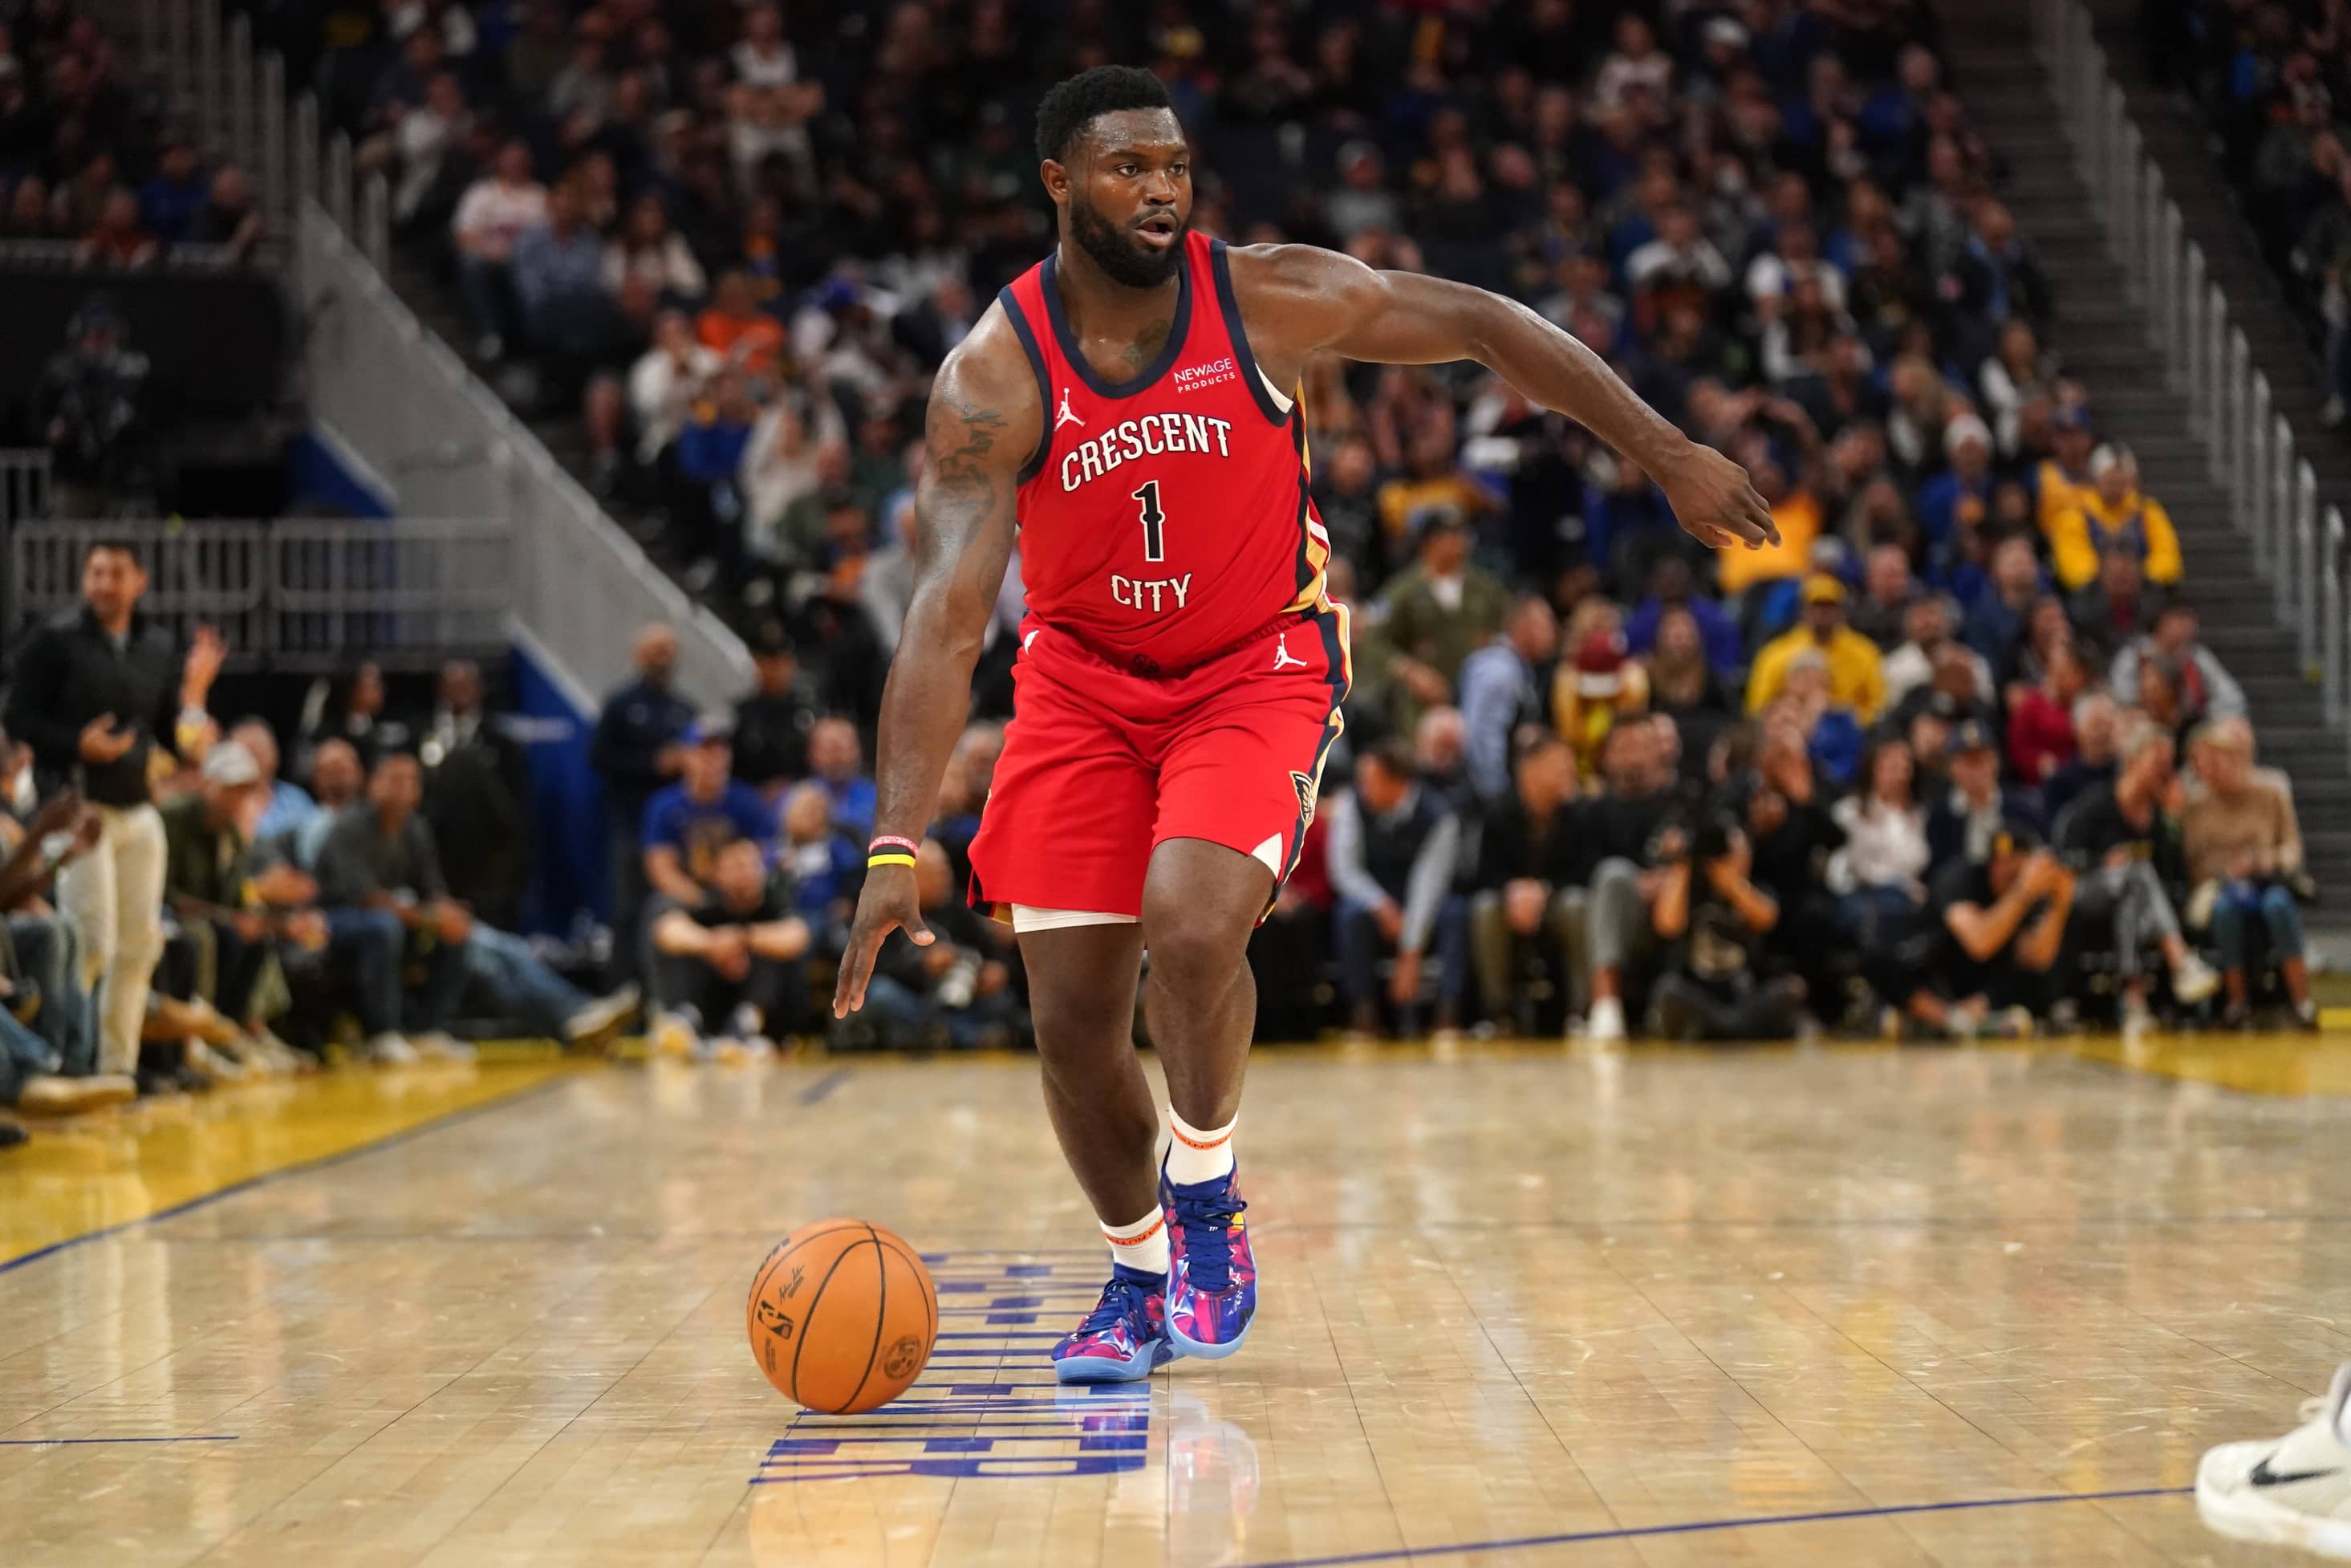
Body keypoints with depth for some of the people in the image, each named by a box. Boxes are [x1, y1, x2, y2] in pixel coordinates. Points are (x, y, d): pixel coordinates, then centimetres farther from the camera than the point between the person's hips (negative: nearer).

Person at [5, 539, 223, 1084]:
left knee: (140, 942, 6)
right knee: (91, 941, -13)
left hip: (137, 809, 6)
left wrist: (194, 689, -5)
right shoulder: (55, 641, -5)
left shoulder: (160, 647, 10)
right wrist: (77, 744, -21)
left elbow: (180, 742, 11)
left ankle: (118, 1064, 15)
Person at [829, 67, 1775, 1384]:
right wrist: (898, 846, -33)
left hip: (1259, 668, -1)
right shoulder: (993, 376, -18)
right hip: (1085, 677, 2)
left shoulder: (1269, 299, -16)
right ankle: (1141, 1274, 24)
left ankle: (1207, 1193, -1)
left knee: (1189, 929, -28)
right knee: (1072, 1015, -1)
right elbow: (949, 617, -24)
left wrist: (1669, 455, -3)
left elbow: (1481, 326, -4)